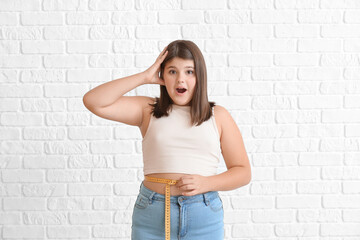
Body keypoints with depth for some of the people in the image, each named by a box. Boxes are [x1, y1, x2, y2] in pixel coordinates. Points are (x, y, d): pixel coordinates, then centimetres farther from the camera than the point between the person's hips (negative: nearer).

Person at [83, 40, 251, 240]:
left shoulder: (218, 116, 7)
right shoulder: (148, 110, 6)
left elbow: (243, 172, 7)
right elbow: (93, 101, -5)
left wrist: (206, 183, -11)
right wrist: (144, 77, -4)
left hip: (204, 218, 0)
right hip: (152, 217, 0)